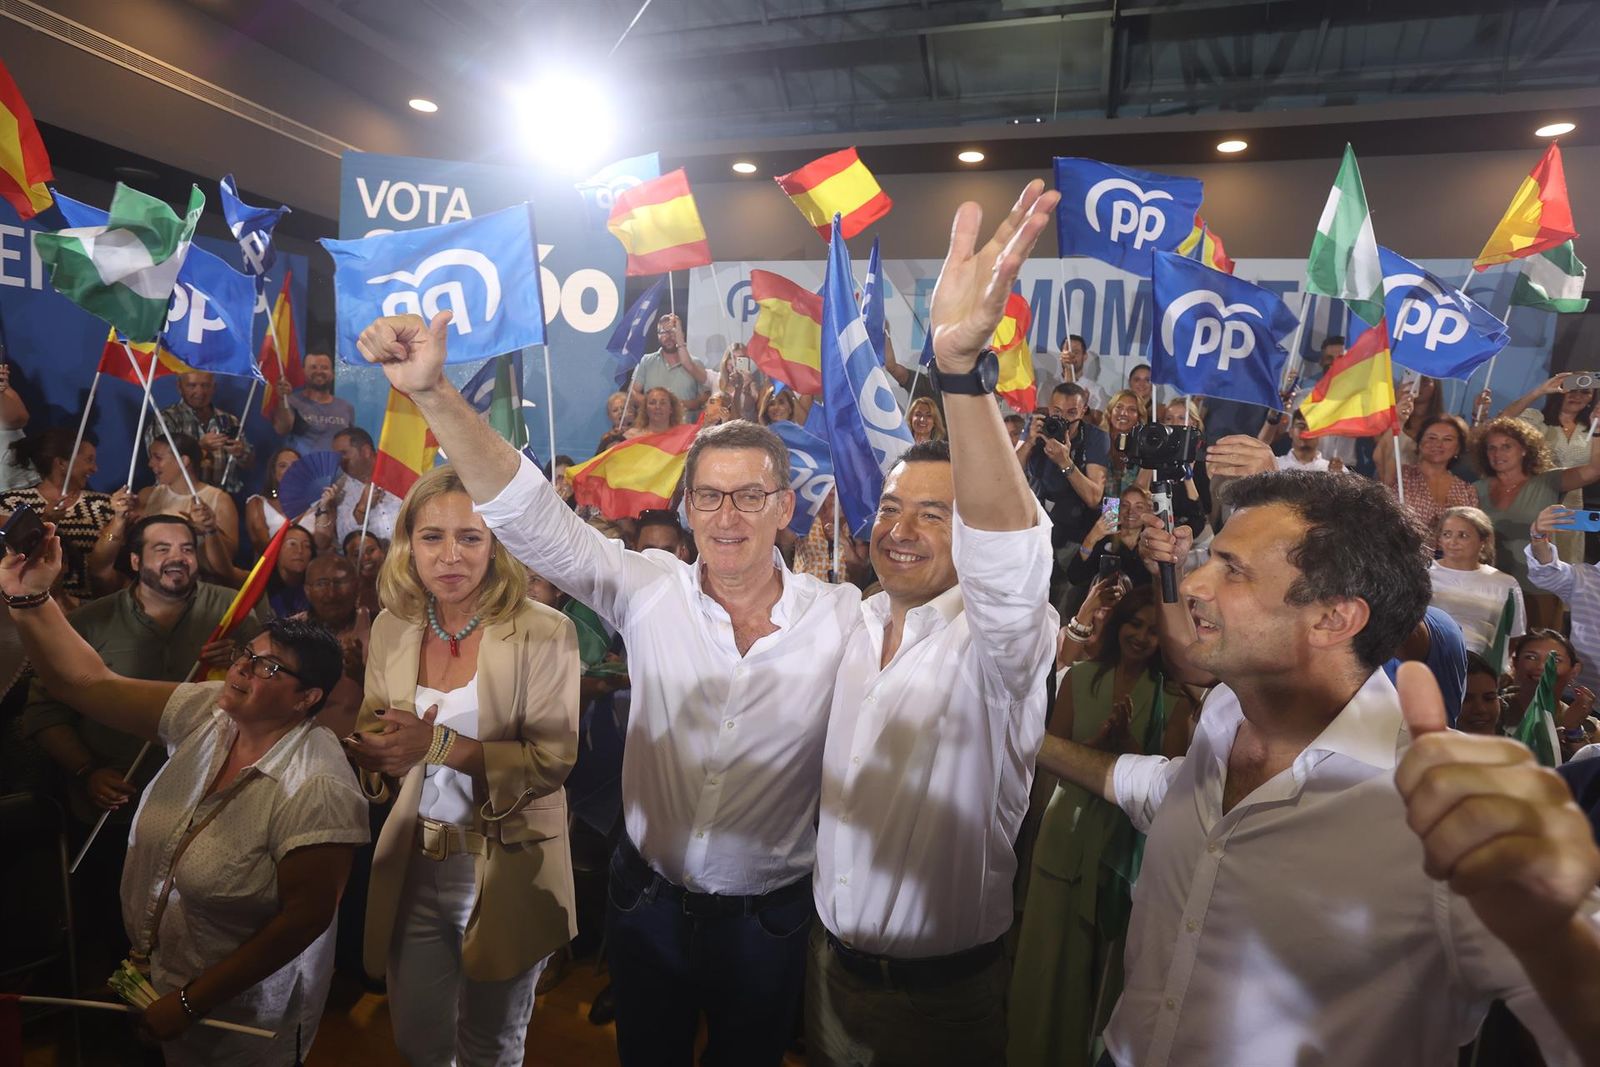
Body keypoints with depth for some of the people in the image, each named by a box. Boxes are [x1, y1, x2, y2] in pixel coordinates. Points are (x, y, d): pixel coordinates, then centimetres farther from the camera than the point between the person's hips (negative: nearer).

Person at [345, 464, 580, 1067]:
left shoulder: (544, 634, -18)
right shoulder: (392, 628, -1)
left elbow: (553, 759, -20)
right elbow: (371, 733, 8)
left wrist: (441, 746, -28)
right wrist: (380, 751, -16)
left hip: (506, 868, -4)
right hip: (413, 865, 4)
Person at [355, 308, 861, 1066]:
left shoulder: (842, 618, -14)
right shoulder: (650, 591, -13)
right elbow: (527, 514, -20)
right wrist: (433, 392, -30)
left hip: (768, 921, -1)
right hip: (647, 902, 2)